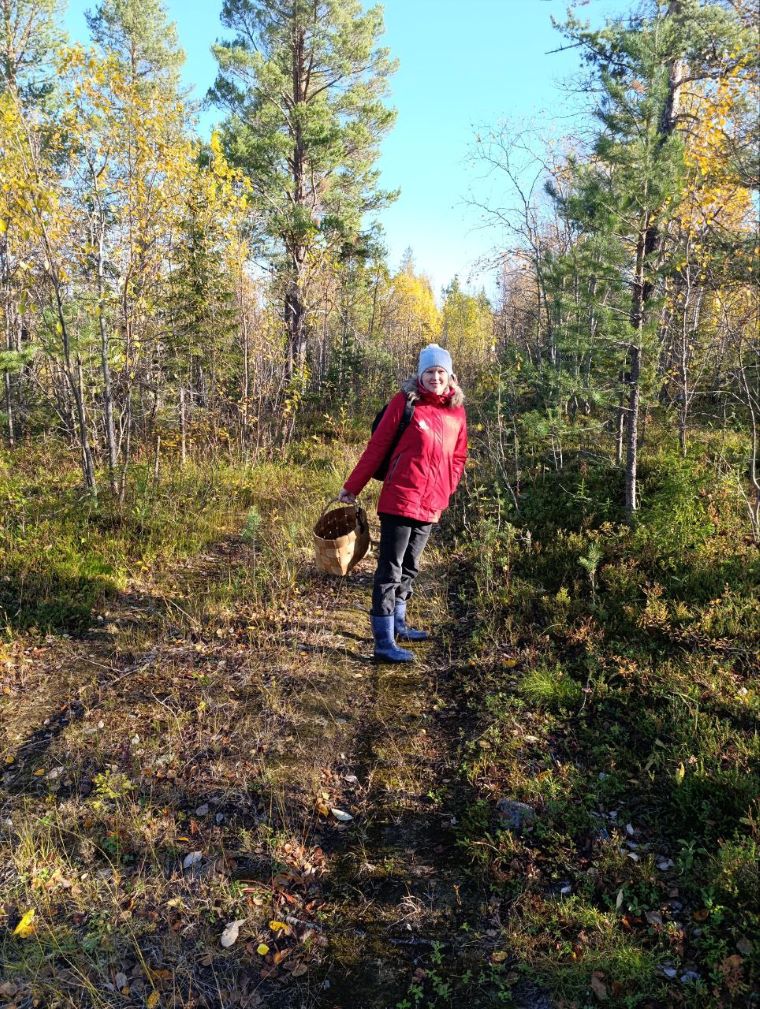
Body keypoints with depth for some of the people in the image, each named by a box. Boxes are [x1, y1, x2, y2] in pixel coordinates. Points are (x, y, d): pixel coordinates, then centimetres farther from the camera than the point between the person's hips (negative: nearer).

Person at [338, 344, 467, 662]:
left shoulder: (457, 411, 8)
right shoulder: (405, 401, -6)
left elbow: (458, 457, 14)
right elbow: (377, 446, -5)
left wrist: (445, 493, 4)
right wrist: (352, 487, -4)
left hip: (431, 505, 6)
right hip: (400, 499, -6)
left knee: (409, 568, 18)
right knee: (390, 569, -3)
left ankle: (398, 625, 32)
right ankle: (384, 642, 1)